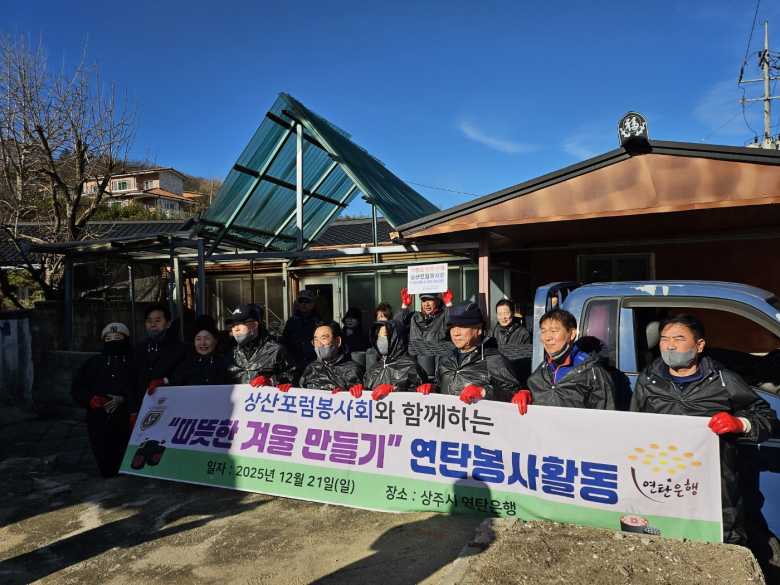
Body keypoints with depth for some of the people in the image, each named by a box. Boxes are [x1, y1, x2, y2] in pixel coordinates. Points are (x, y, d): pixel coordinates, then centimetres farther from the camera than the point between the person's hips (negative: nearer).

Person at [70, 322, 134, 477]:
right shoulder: (94, 362, 16)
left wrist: (123, 399, -21)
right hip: (100, 422, 3)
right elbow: (77, 387, 13)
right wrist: (90, 399, -6)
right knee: (107, 470, 6)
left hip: (127, 422, -3)